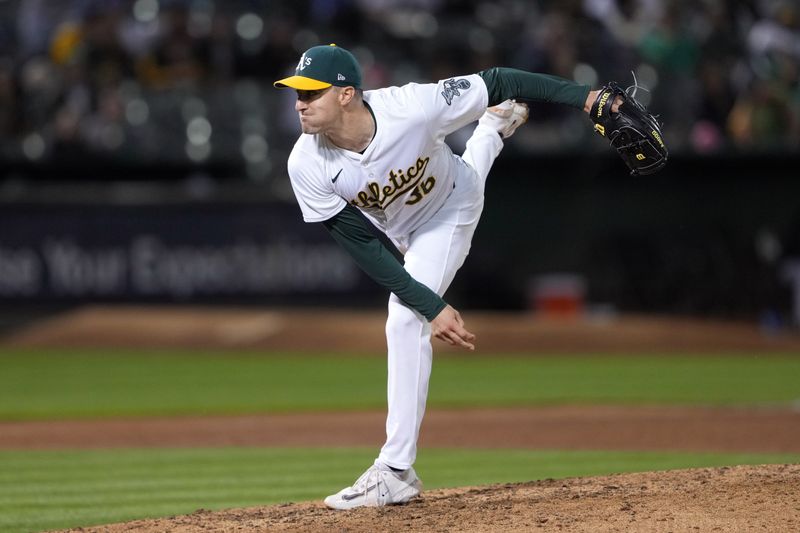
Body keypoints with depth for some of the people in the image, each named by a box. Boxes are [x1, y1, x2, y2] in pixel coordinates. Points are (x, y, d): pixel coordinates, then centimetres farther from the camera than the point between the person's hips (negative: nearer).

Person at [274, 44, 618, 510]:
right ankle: (491, 131, 70)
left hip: (449, 210, -4)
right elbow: (365, 245, -29)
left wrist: (587, 98, -40)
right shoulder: (307, 166, -35)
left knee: (405, 323, -22)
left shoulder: (412, 107, -43)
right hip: (387, 225, 4)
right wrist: (432, 307, -35)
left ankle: (396, 472, -16)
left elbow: (497, 82, -32)